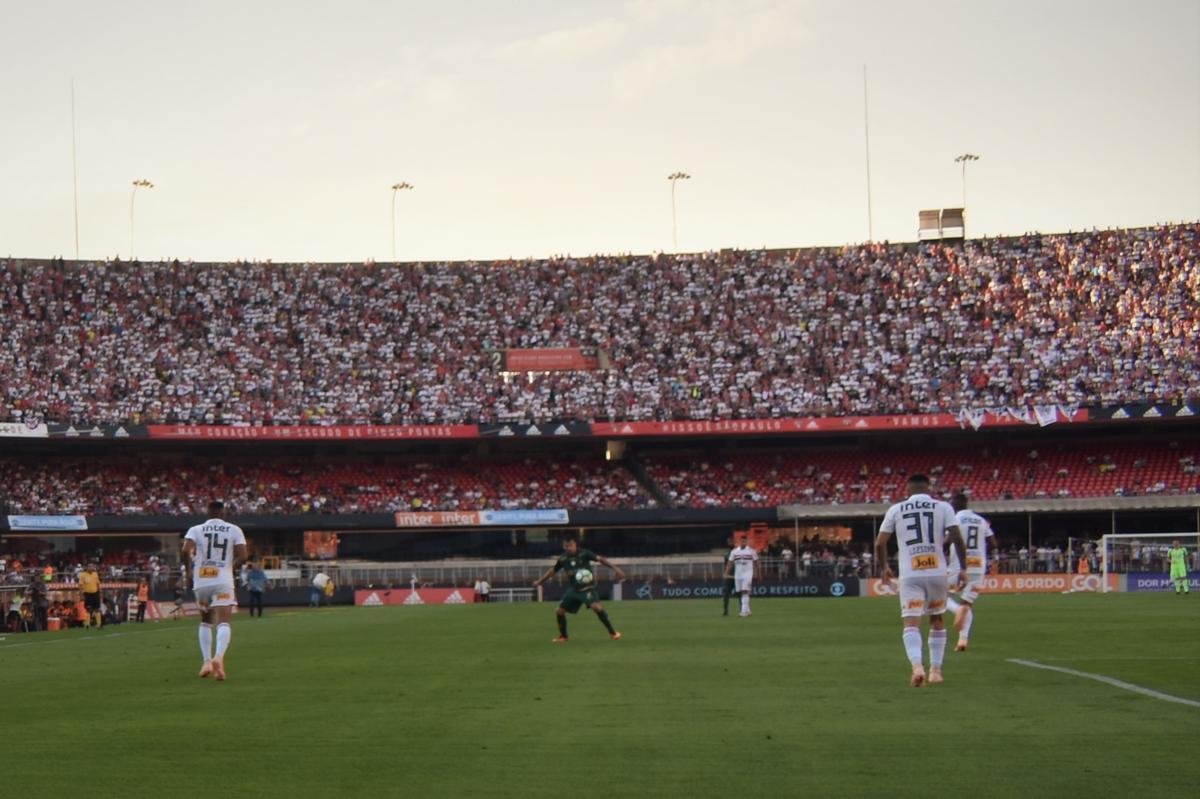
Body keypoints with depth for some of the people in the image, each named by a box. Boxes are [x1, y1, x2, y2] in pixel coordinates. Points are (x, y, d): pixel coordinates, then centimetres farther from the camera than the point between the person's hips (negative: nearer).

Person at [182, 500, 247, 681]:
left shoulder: (195, 530, 5)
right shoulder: (234, 530, 5)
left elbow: (186, 551, -10)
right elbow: (242, 555, -3)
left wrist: (192, 565, 7)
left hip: (201, 582, 2)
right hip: (223, 581, -2)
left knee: (205, 622, 20)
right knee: (223, 622, -8)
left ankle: (207, 661, 10)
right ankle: (219, 657, -34)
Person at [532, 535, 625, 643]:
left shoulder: (584, 554, -15)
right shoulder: (563, 558, -1)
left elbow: (600, 559, -21)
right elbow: (553, 570, 14)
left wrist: (615, 569, -30)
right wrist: (539, 581, 18)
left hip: (587, 588, -5)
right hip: (574, 589, 5)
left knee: (596, 607, -28)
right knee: (559, 611, 3)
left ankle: (612, 633, -15)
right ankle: (563, 636, 26)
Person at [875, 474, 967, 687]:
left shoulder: (896, 510, 7)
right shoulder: (943, 507, 6)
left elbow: (880, 543, 5)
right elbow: (957, 538, -4)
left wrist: (884, 567, 22)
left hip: (910, 575, -1)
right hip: (937, 572, 1)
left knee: (911, 622, -6)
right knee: (937, 620, 20)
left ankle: (917, 666, -29)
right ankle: (935, 670, 20)